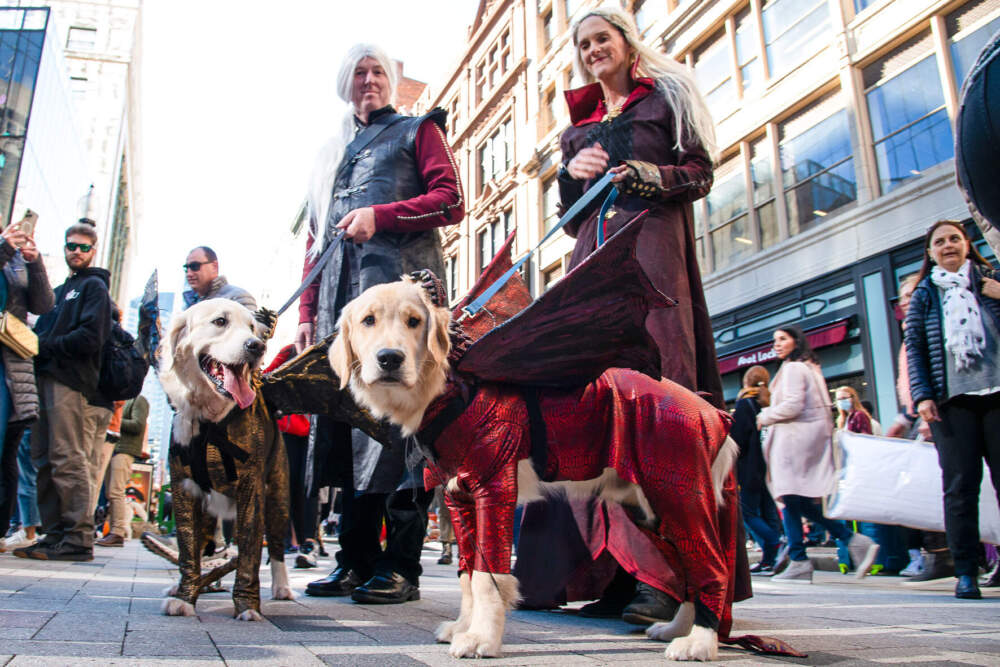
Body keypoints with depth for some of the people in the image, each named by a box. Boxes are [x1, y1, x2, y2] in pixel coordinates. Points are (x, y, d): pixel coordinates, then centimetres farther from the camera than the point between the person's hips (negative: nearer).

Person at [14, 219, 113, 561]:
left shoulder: (94, 286, 3)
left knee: (68, 460, -11)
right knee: (44, 460, 6)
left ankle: (78, 539, -9)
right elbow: (42, 331, 22)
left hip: (72, 382, -8)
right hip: (45, 380, 8)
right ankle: (55, 534, 11)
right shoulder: (60, 290, 27)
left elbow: (90, 337, -11)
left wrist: (45, 346, -9)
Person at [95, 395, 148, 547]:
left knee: (116, 492, -14)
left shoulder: (139, 400, -1)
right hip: (113, 449, 9)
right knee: (110, 493, 6)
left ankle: (118, 533, -15)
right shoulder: (123, 401, 26)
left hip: (126, 451, -9)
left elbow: (138, 426, -13)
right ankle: (113, 530, 9)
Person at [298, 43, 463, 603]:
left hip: (400, 283, -5)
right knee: (344, 416, -2)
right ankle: (356, 561, 5)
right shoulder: (331, 153, 31)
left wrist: (380, 215, -12)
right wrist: (307, 311, 15)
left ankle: (402, 567, -9)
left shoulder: (418, 130, 17)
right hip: (340, 295, 5)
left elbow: (451, 201, 1)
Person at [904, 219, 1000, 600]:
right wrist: (922, 395, -4)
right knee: (960, 485, -2)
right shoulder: (923, 296, 13)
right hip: (951, 400, -1)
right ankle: (965, 572, 4)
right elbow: (914, 350, 7)